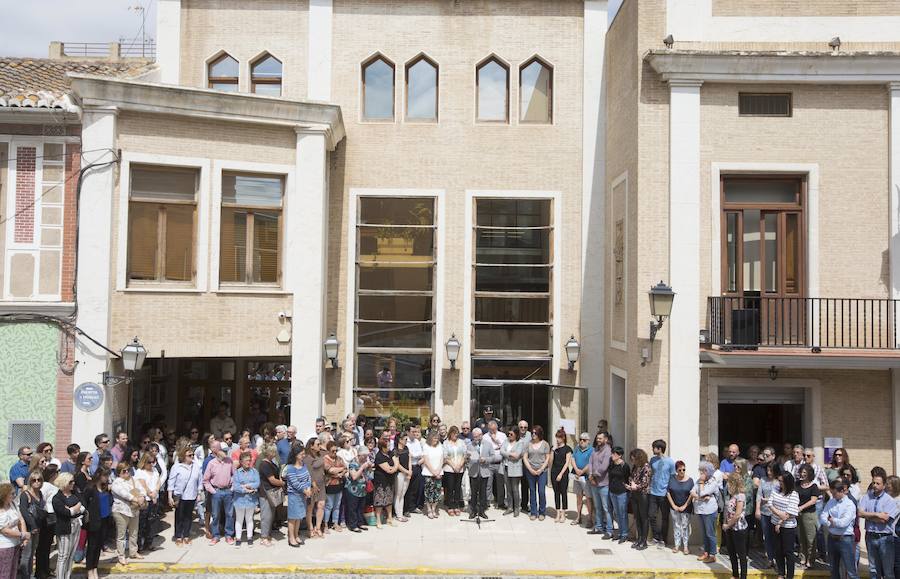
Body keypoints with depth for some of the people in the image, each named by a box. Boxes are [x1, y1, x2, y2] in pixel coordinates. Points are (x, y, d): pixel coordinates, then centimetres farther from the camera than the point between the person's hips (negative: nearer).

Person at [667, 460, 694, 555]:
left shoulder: (690, 480, -7)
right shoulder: (672, 479, -4)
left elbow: (692, 495, -6)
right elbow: (668, 493, -1)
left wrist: (685, 506, -9)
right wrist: (673, 505, -5)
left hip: (686, 508, -2)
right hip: (675, 507, 2)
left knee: (685, 526, 2)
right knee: (676, 526, 9)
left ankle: (685, 546, 10)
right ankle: (677, 545, 19)